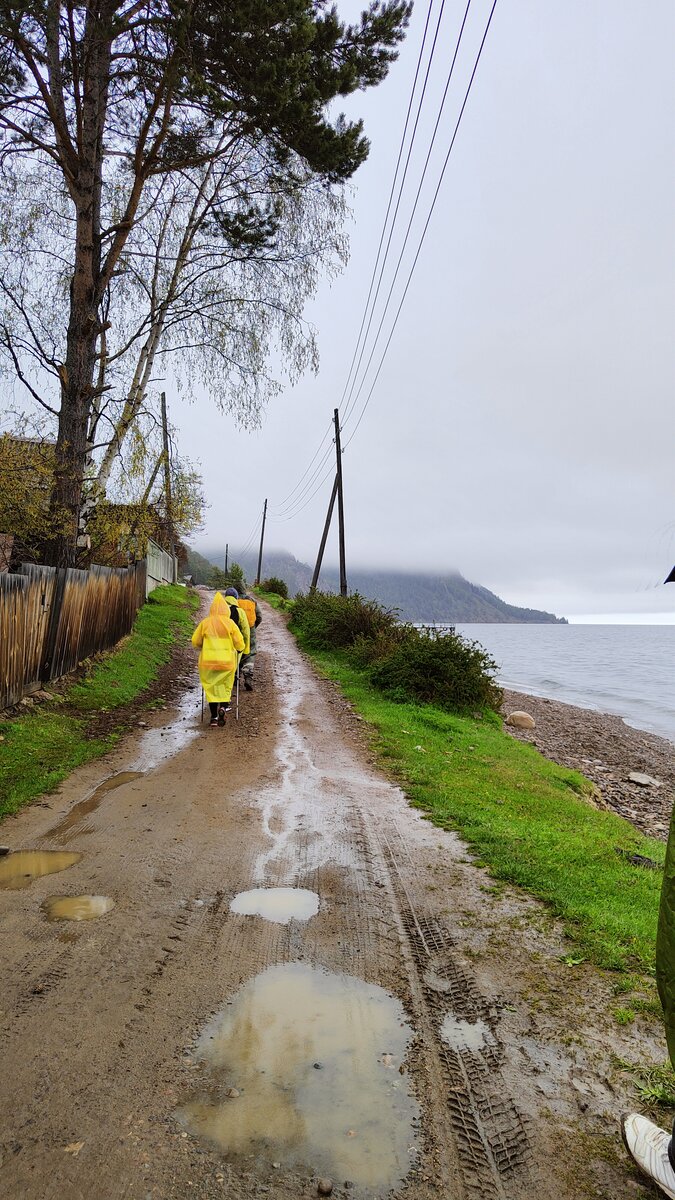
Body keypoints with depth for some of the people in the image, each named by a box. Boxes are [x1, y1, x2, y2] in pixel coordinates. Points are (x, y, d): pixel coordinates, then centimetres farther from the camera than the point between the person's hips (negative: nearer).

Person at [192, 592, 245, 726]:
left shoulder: (205, 622, -3)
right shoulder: (230, 623, -6)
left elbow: (196, 642, 4)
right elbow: (240, 644, -4)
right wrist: (232, 648, 17)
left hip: (208, 661, 1)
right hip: (227, 661, 0)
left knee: (211, 687, 10)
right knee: (225, 687, 15)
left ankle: (214, 717, 9)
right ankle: (223, 707, -8)